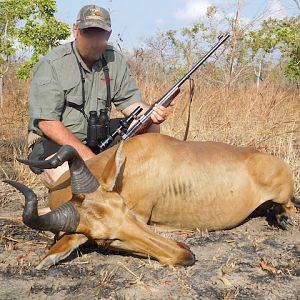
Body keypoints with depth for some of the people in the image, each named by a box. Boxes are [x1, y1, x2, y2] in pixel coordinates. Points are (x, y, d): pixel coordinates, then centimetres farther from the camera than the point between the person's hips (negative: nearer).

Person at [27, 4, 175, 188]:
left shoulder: (115, 60, 2)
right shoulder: (51, 65, -15)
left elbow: (130, 101, 1)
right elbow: (47, 122, -20)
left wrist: (151, 113, -24)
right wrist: (88, 157, -29)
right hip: (53, 142, -5)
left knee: (151, 127, -7)